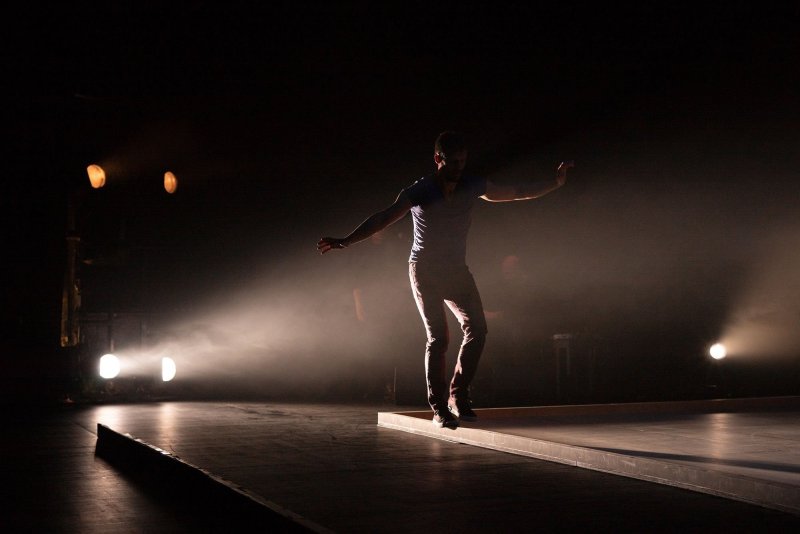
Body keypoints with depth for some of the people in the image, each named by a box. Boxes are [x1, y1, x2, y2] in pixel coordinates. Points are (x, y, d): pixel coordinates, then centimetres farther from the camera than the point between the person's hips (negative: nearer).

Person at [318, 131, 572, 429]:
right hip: (425, 270, -5)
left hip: (457, 270, 5)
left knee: (476, 329, -7)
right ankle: (439, 408, -4)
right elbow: (384, 218, -26)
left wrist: (555, 183, 12)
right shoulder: (419, 192, -16)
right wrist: (347, 241, -38)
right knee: (438, 337, -11)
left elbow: (516, 193, 11)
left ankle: (457, 396, 5)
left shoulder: (473, 186, -2)